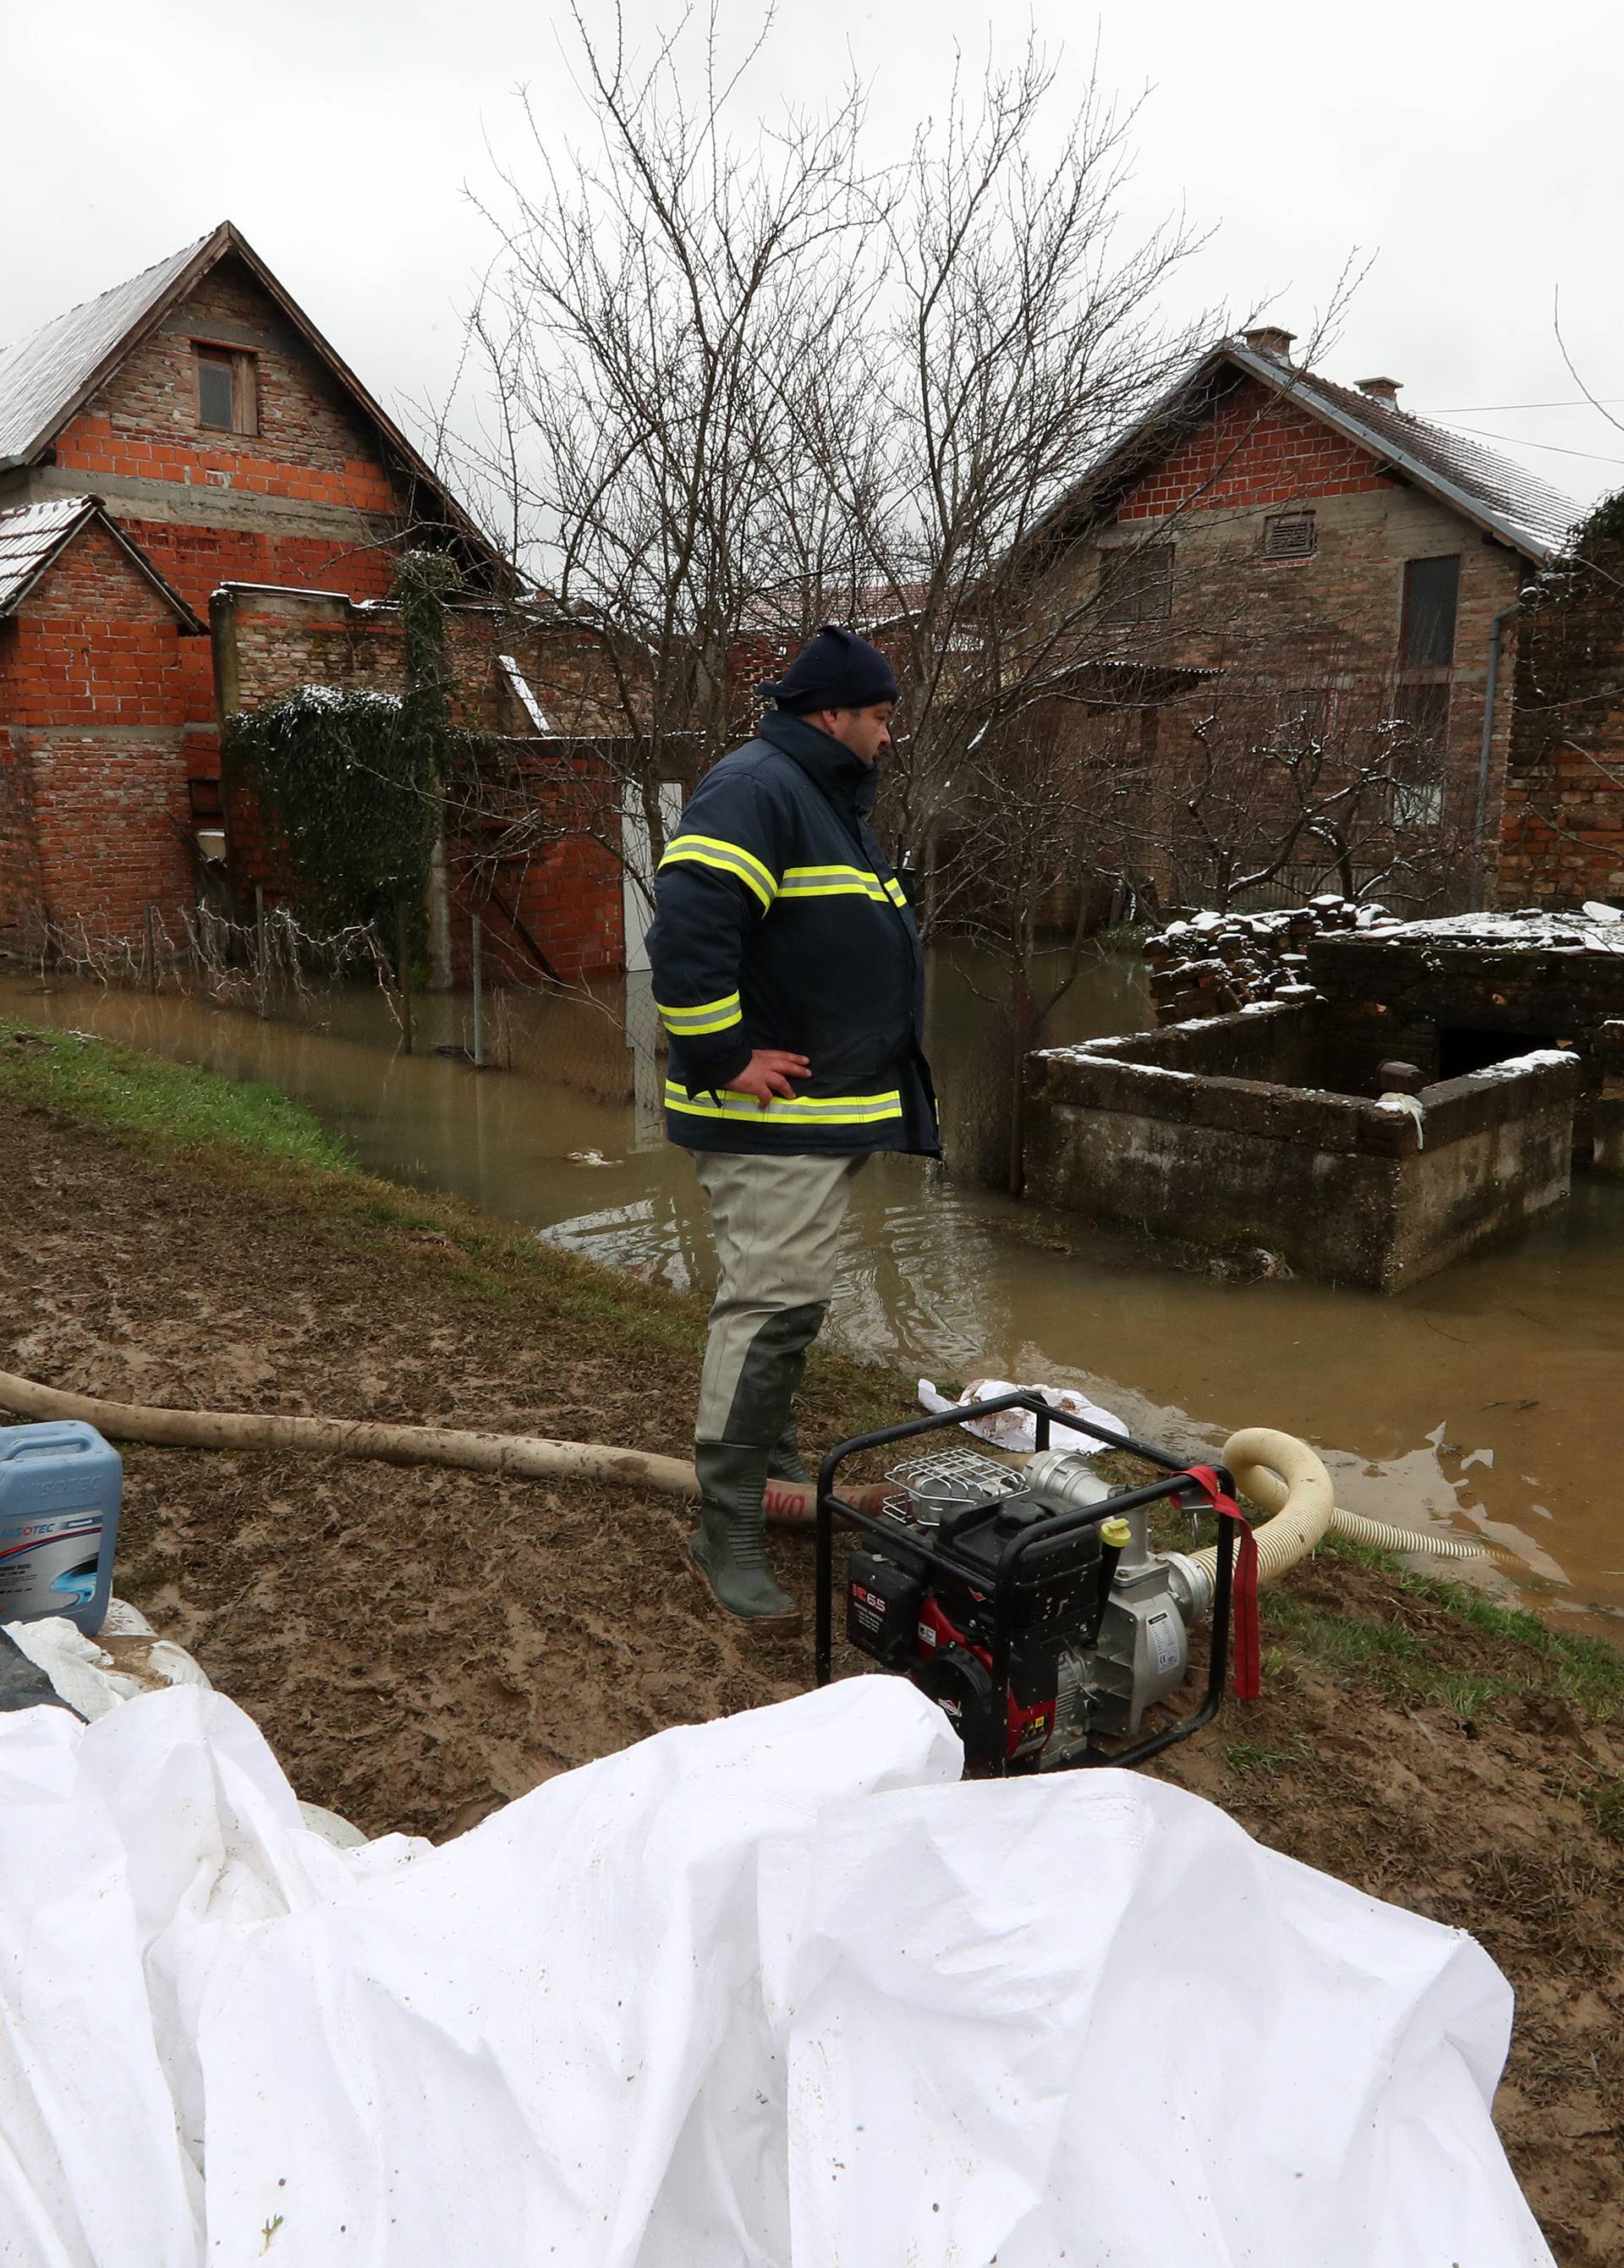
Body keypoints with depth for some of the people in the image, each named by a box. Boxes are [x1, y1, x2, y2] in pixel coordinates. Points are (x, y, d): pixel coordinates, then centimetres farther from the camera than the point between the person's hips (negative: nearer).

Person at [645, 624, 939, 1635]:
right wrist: (724, 1055, -24)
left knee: (793, 1300, 19)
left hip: (832, 1110, 11)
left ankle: (775, 1468, 35)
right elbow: (687, 923, -29)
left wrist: (876, 1065, 23)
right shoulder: (754, 791, -16)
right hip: (774, 1115, -11)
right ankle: (729, 1532, -2)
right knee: (771, 1304, -11)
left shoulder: (830, 801, 20)